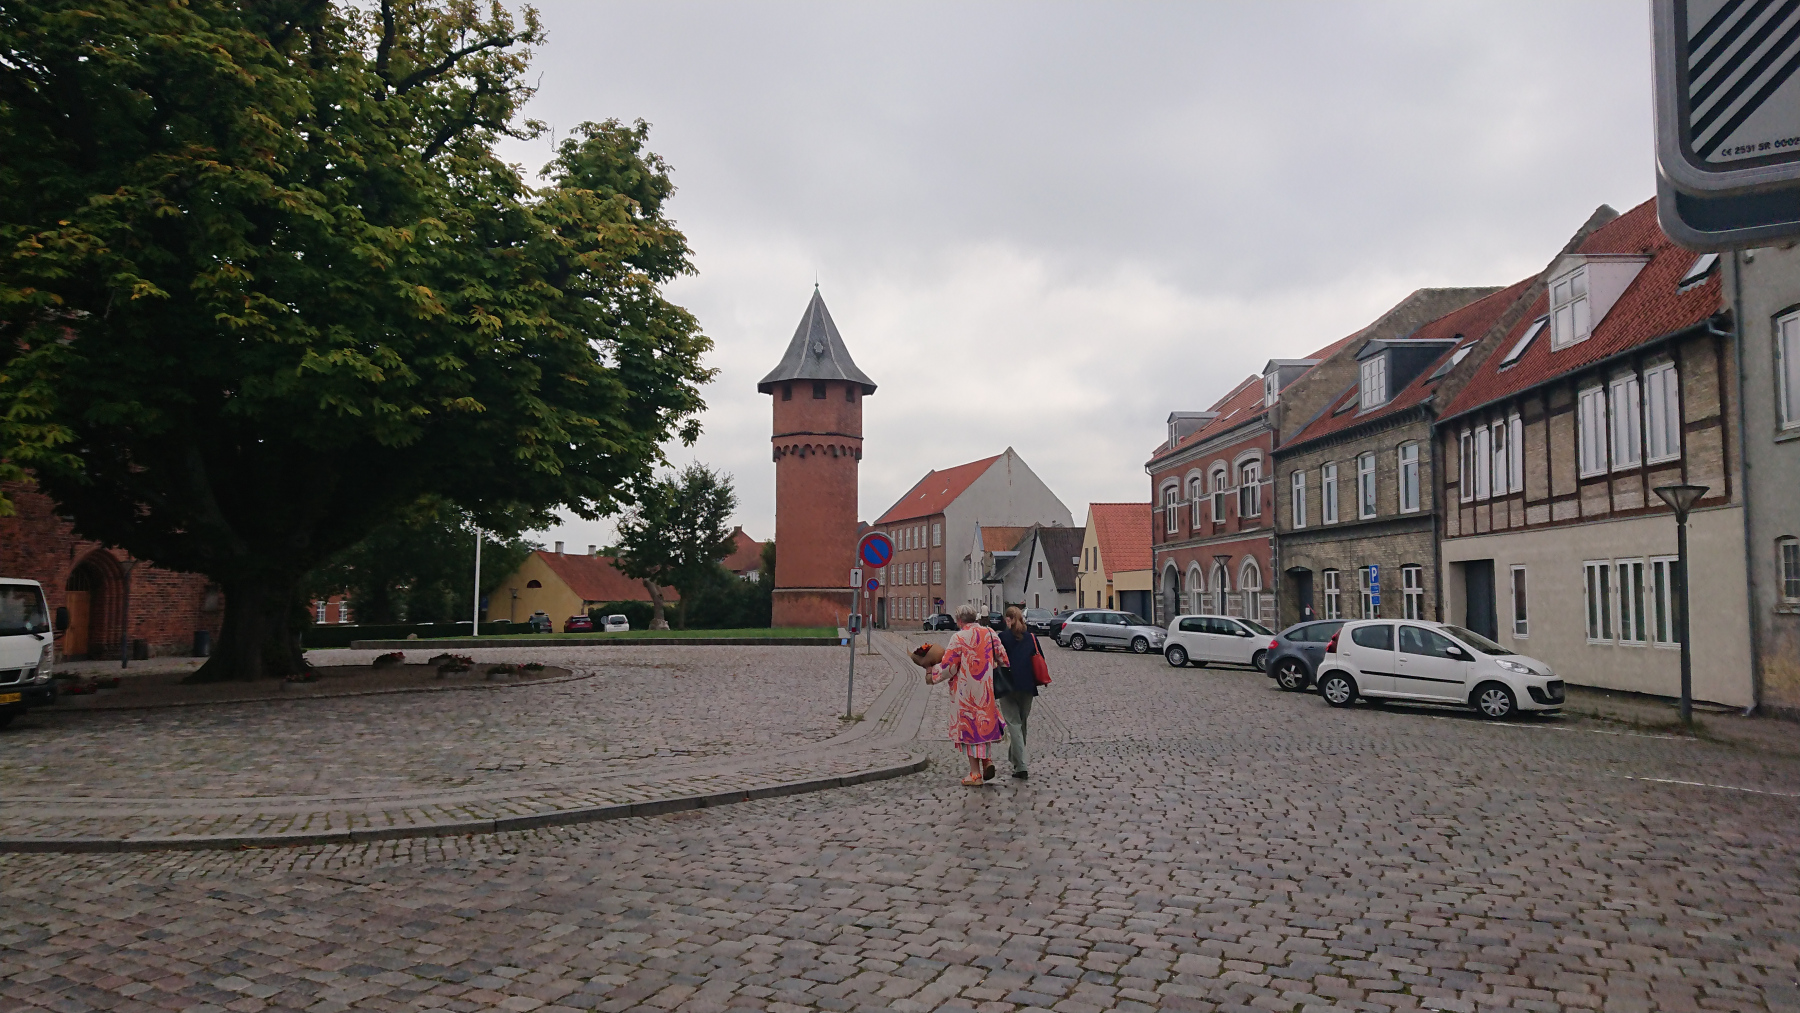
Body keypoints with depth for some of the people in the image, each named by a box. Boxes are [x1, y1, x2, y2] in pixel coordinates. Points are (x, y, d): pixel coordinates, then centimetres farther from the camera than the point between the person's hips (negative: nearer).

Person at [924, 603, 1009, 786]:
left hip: (966, 691, -5)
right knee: (985, 723, 21)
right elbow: (1003, 660, 8)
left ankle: (975, 773, 6)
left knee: (969, 727, 3)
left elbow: (948, 666, -11)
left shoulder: (959, 637, -13)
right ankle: (987, 759, 5)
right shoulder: (991, 634, 3)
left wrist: (932, 674, 4)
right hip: (986, 688, 5)